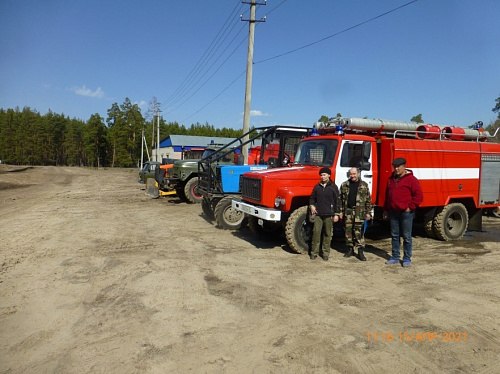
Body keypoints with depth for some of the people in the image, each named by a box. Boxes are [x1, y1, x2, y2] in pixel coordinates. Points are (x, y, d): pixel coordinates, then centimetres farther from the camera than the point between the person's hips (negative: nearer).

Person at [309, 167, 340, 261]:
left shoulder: (333, 187, 3)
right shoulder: (317, 186, 10)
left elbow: (336, 201, 2)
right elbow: (312, 198, 19)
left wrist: (336, 214, -3)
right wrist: (311, 206, 0)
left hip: (329, 215, -2)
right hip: (318, 214, 2)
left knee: (327, 234, 5)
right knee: (316, 233, 0)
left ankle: (326, 253, 15)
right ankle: (314, 252, 8)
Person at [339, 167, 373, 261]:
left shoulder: (364, 185, 5)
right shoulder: (344, 185, 9)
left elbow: (368, 199, 4)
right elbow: (341, 199, 8)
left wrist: (368, 212, -1)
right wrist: (341, 211, 3)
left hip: (359, 212, -2)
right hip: (348, 211, 2)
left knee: (359, 232, -3)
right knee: (348, 231, 7)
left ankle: (360, 251, 2)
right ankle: (350, 249, 19)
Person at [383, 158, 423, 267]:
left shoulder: (411, 179, -7)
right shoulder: (391, 179, 13)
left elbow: (419, 196, -11)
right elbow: (387, 195, 20)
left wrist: (410, 207, -13)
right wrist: (386, 209, 17)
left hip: (406, 213, -6)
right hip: (393, 212, 6)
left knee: (407, 237, 2)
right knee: (395, 236, 12)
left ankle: (407, 259, 13)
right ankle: (395, 257, 22)